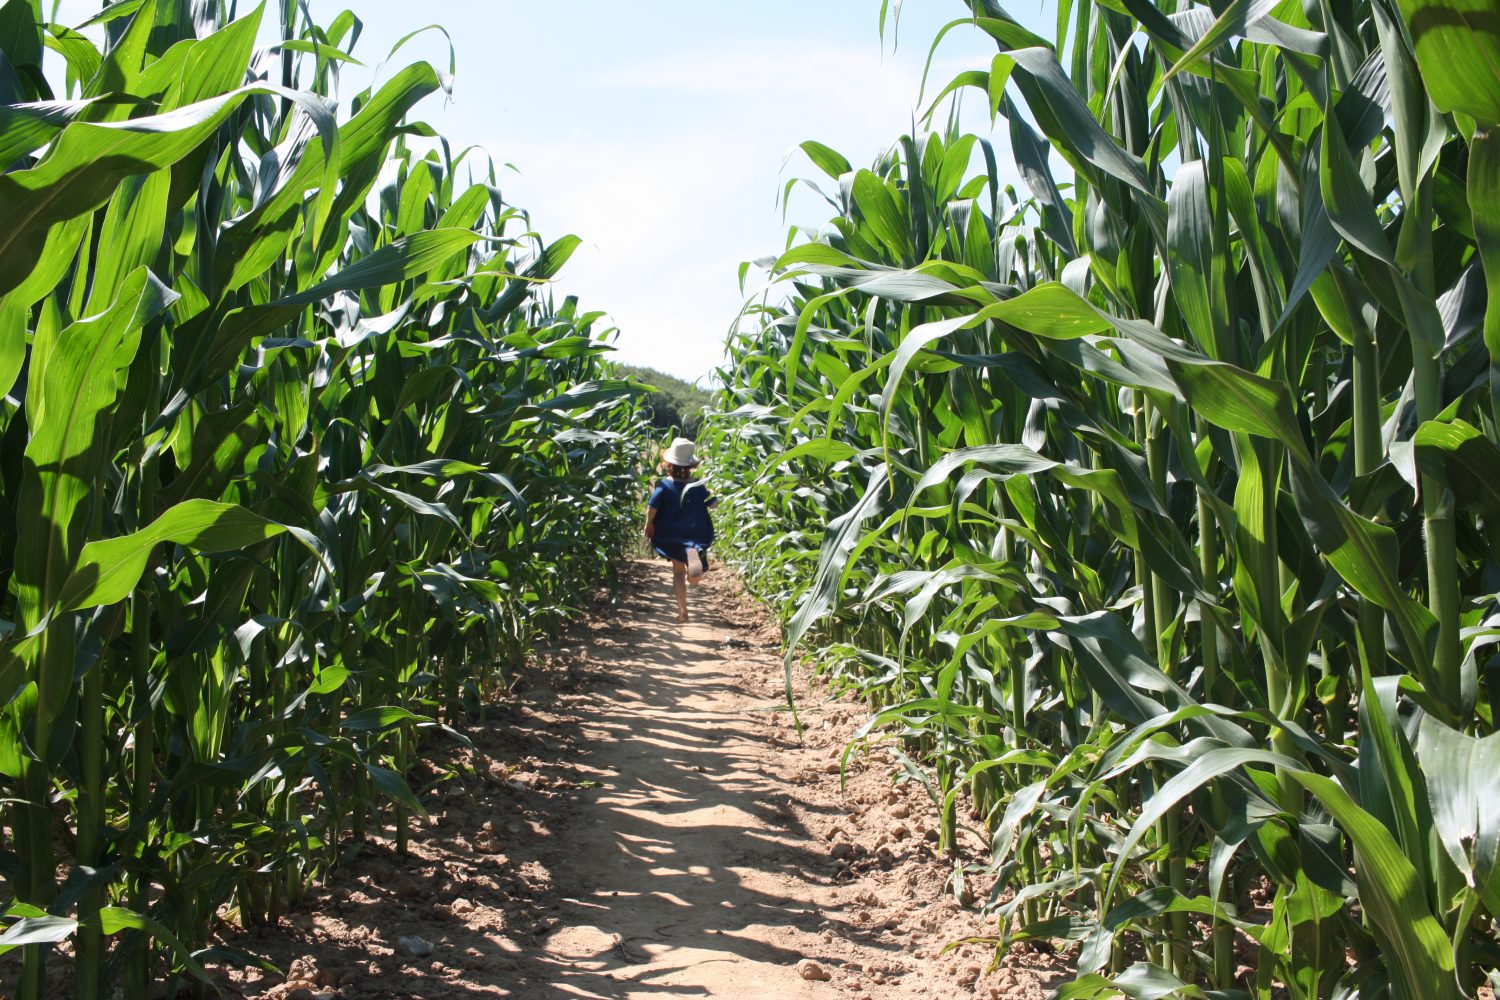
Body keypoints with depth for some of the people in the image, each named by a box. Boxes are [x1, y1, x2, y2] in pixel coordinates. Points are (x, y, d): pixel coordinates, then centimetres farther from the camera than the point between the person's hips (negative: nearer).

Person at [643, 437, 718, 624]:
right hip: (696, 537, 0)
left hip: (671, 537, 0)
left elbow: (652, 507, -20)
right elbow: (713, 503, 5)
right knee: (693, 579, 3)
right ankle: (694, 554, -33)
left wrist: (649, 525, -5)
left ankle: (682, 611, 11)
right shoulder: (698, 486, -5)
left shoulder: (664, 486, -10)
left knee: (678, 571, 17)